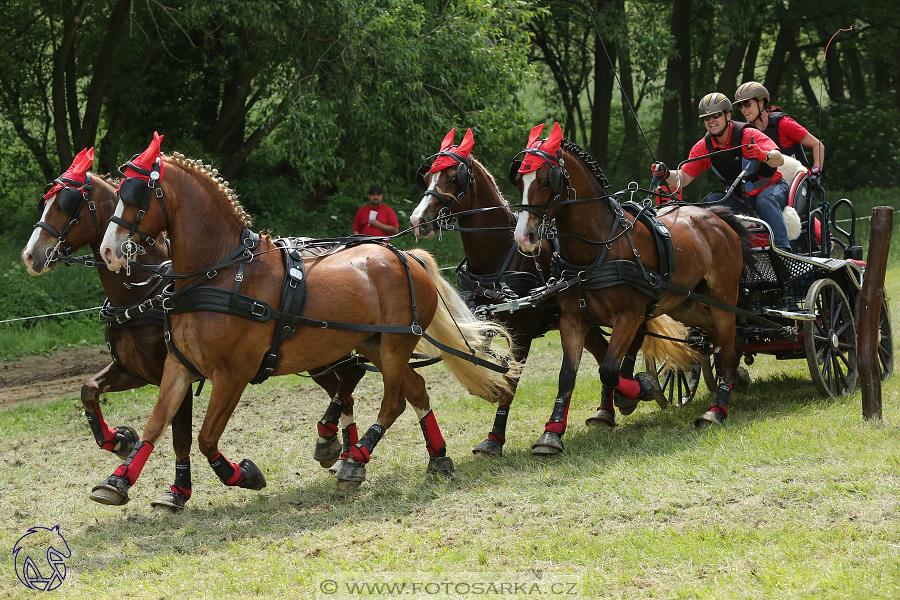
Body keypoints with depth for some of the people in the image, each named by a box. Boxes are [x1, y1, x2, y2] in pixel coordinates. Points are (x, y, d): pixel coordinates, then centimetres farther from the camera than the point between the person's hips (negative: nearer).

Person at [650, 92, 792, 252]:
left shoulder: (749, 135, -19)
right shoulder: (703, 147, -4)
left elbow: (779, 159, -32)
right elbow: (683, 178, -3)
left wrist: (764, 155, -55)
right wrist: (666, 174, -26)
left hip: (772, 187, -5)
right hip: (740, 198, 5)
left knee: (765, 201, -36)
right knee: (712, 200, -18)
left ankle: (782, 250, -44)